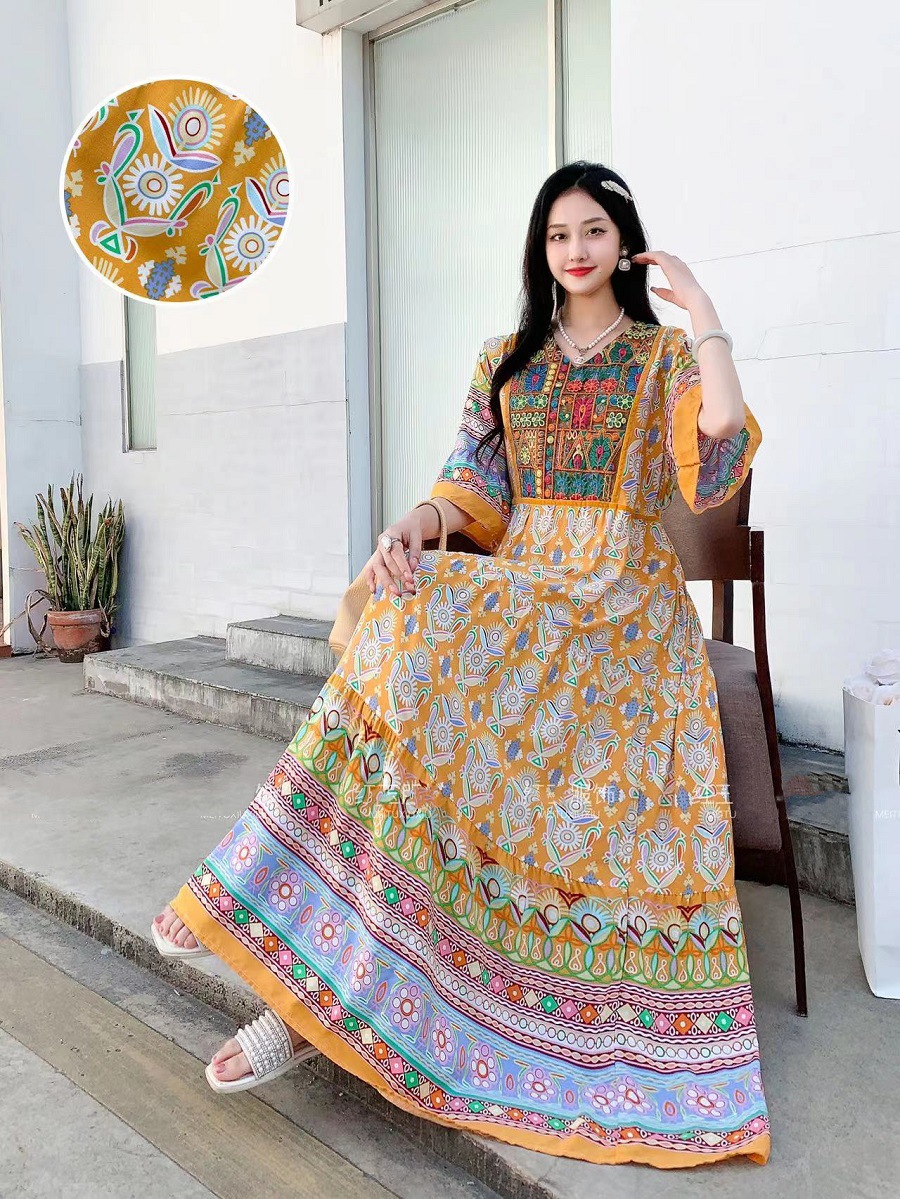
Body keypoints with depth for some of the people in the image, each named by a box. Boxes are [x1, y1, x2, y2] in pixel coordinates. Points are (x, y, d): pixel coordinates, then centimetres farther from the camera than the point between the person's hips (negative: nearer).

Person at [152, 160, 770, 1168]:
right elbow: (474, 485, 10)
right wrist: (414, 524, -12)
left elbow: (722, 439, -10)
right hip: (515, 588, 2)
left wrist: (698, 306, -6)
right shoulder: (507, 360, 19)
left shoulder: (663, 357, 11)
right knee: (417, 637, -30)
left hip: (625, 604, -1)